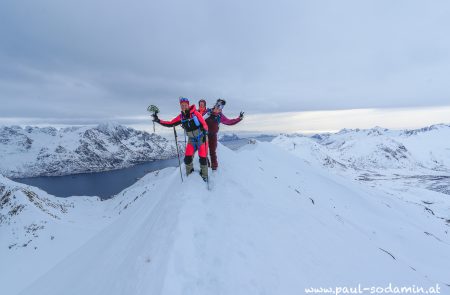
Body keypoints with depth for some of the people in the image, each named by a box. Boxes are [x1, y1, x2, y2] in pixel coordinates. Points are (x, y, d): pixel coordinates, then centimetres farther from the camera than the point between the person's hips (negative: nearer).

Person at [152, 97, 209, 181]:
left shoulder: (195, 113, -17)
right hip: (191, 139, 4)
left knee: (203, 158, -6)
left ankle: (204, 175, 14)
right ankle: (189, 171, 25)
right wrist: (158, 120, -10)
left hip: (201, 138, -4)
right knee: (187, 158, -3)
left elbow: (204, 124, -13)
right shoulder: (181, 117, -3)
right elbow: (170, 124, -1)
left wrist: (205, 135, -18)